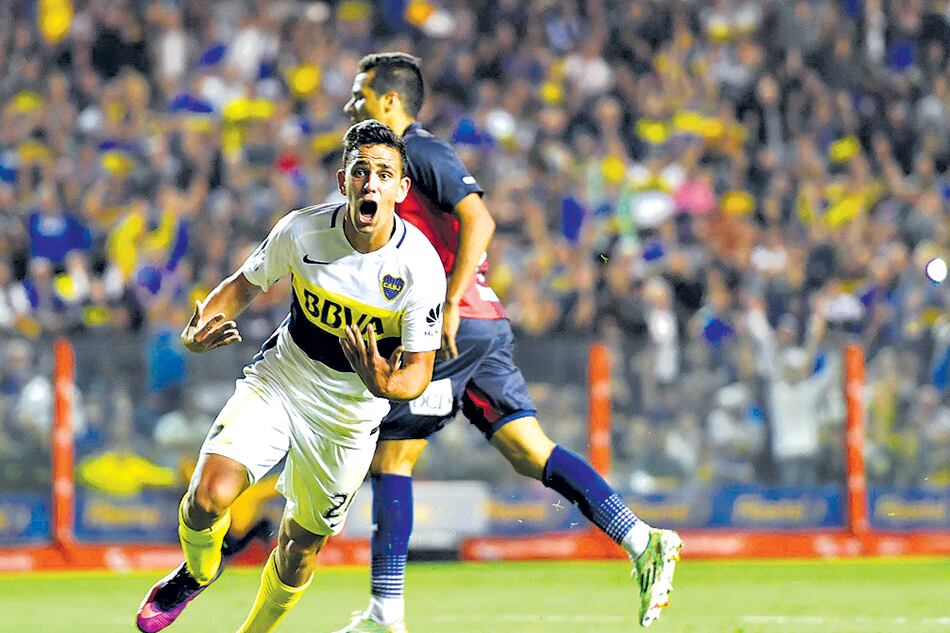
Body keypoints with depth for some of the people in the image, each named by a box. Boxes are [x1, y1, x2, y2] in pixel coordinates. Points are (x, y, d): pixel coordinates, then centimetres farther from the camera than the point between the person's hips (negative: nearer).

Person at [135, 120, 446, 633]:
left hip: (351, 413, 0)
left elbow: (419, 368, -14)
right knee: (208, 497, -20)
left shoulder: (419, 267, -21)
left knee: (302, 544, 10)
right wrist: (198, 331, -17)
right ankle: (196, 573, 14)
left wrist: (385, 385, -38)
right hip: (278, 379, 0)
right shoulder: (301, 230, -16)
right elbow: (245, 283, 2)